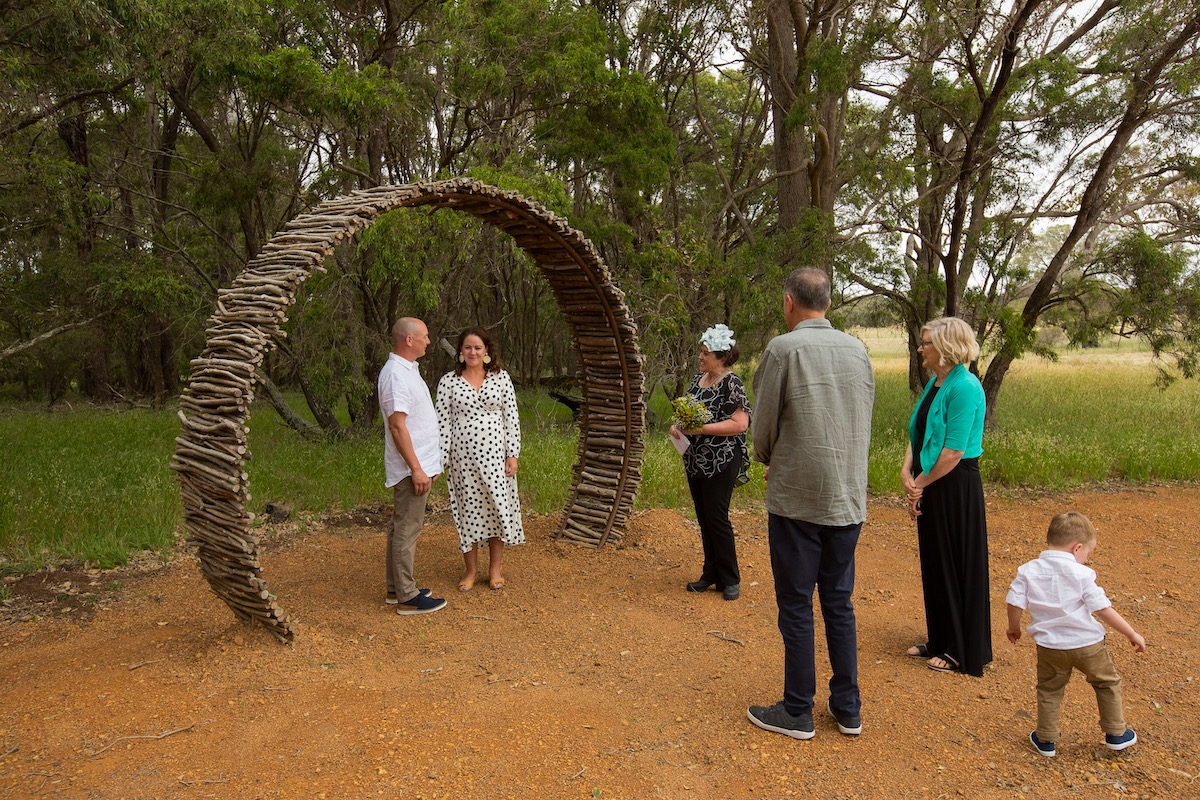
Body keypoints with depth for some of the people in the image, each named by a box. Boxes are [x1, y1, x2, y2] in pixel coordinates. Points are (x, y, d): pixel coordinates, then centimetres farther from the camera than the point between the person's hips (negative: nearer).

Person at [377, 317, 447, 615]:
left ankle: (397, 588, 26)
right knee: (407, 529, -3)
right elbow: (397, 426, -23)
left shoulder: (406, 370, 15)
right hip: (411, 467, -11)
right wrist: (416, 469, -23)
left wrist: (430, 464, 22)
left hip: (417, 464, 11)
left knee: (401, 527, 16)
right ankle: (407, 597, 4)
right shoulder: (397, 374, -18)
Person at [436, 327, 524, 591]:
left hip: (495, 453, 1)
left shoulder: (501, 377, 2)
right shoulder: (448, 381, 0)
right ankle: (471, 569, 22)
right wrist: (441, 459, -5)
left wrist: (513, 453, -3)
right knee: (468, 510, 7)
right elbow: (443, 422, 0)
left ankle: (495, 569, 19)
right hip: (463, 455, 0)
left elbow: (511, 417, 2)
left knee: (498, 508, 4)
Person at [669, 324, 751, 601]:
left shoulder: (732, 384, -13)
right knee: (703, 518, 13)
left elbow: (740, 423, -20)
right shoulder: (698, 380, 11)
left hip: (721, 462, -8)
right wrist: (678, 426, 0)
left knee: (717, 518, -4)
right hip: (695, 461, 8)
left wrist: (701, 428, -22)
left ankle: (730, 579, 11)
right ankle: (711, 574, 26)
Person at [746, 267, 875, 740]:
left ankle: (797, 712, 16)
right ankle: (847, 708, 24)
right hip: (849, 497, 6)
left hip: (797, 497, -5)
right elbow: (862, 423, 11)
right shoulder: (858, 350, 5)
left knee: (796, 605, 5)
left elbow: (764, 425, -5)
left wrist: (768, 459, 15)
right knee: (839, 601, 15)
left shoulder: (783, 349, -11)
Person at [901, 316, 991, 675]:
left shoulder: (964, 388, -19)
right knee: (933, 564, 17)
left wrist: (921, 483, -11)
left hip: (955, 488, -9)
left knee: (959, 567, 4)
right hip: (930, 487, 9)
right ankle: (939, 640, 32)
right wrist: (907, 473, -4)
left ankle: (963, 652, 20)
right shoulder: (935, 382, 9)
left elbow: (953, 451, -21)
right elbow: (917, 433, 10)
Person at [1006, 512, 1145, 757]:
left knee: (1049, 690, 18)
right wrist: (1132, 634, -2)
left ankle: (1046, 740, 24)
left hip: (1050, 646, 2)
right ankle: (1116, 734, 33)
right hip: (1087, 644, -2)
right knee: (1108, 683, 23)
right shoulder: (1081, 574, -13)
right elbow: (1102, 609, -13)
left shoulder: (1028, 571, -6)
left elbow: (1015, 604, -6)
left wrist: (1013, 628, 13)